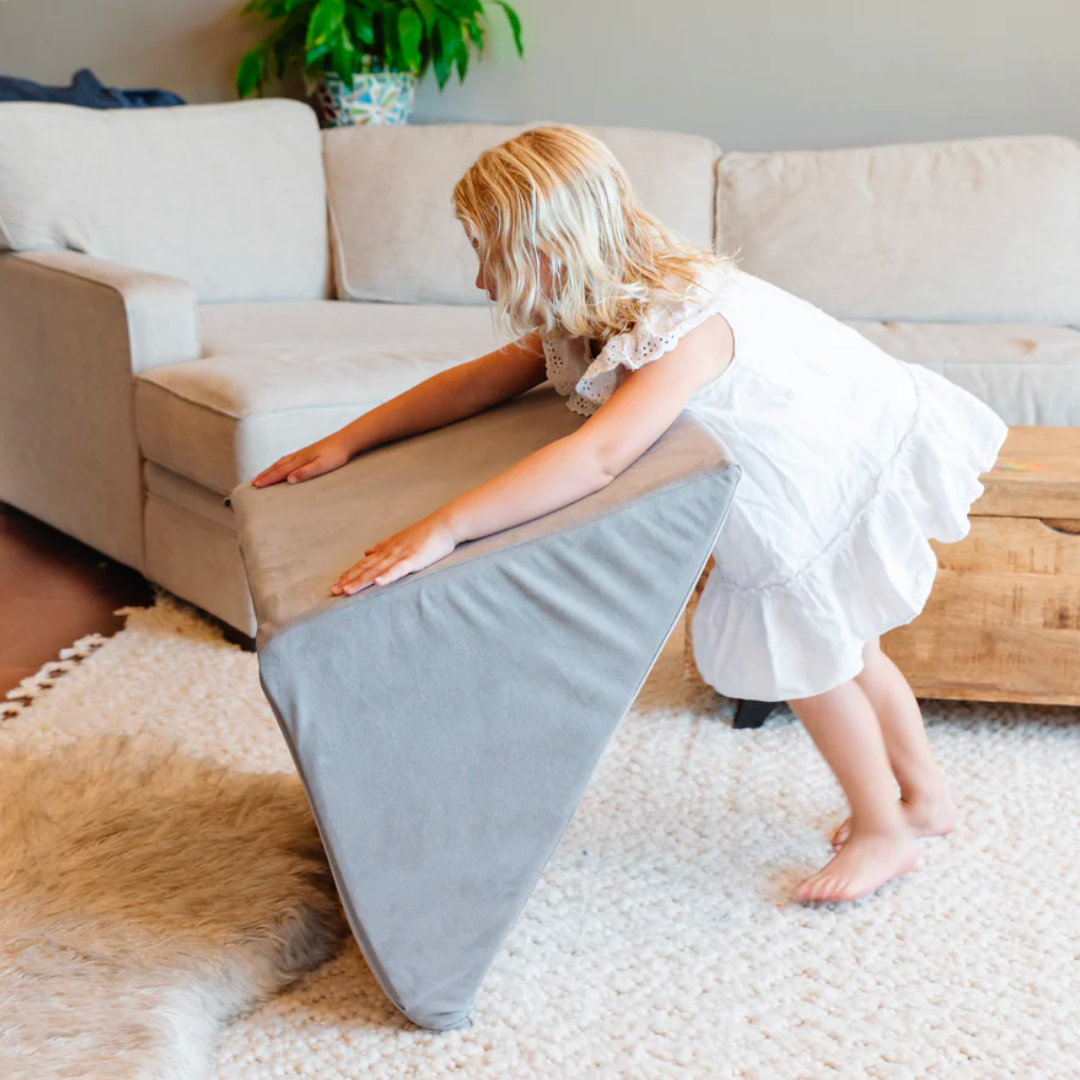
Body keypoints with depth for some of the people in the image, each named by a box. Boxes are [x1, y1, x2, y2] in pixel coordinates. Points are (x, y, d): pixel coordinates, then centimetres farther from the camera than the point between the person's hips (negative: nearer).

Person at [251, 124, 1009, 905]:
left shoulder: (685, 324, -39)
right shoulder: (593, 314, -10)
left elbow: (600, 455, -53)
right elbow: (486, 377, -2)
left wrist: (440, 531, -57)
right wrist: (347, 442, -5)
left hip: (870, 454, -9)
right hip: (819, 468, 9)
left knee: (799, 642, -4)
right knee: (832, 639, 17)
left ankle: (884, 833, 16)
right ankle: (925, 798, 37)